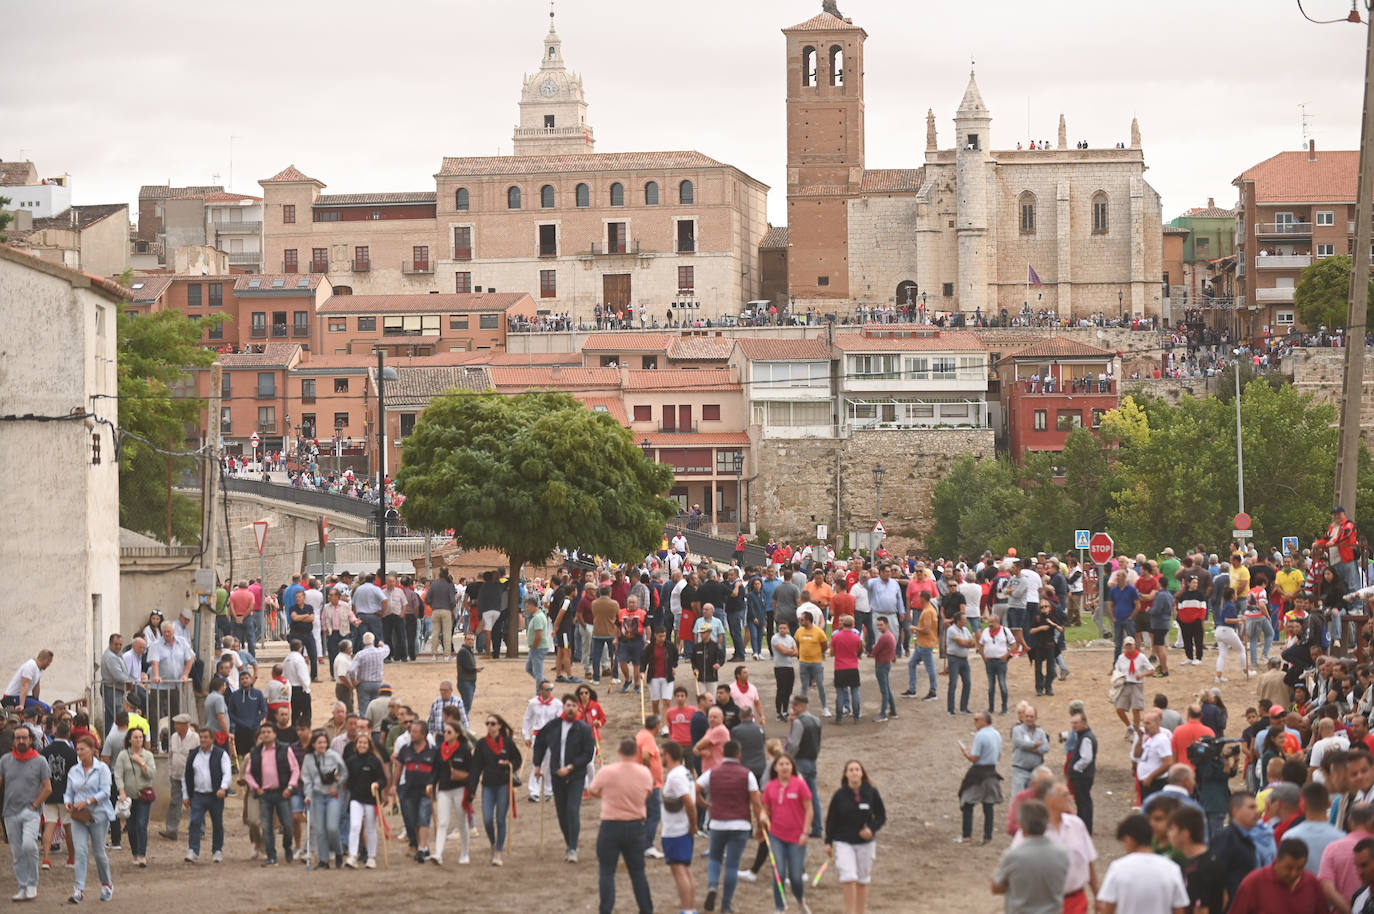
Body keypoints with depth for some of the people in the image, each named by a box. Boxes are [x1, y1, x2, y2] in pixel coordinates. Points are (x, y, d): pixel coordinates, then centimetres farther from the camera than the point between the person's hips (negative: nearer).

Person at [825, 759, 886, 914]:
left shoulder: (872, 793, -2)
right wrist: (828, 842, 0)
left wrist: (872, 829, -13)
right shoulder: (839, 795, -3)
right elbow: (831, 820, 3)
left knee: (863, 881, 11)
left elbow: (881, 816, 5)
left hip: (865, 843, 2)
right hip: (843, 843, -2)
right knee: (848, 878, -17)